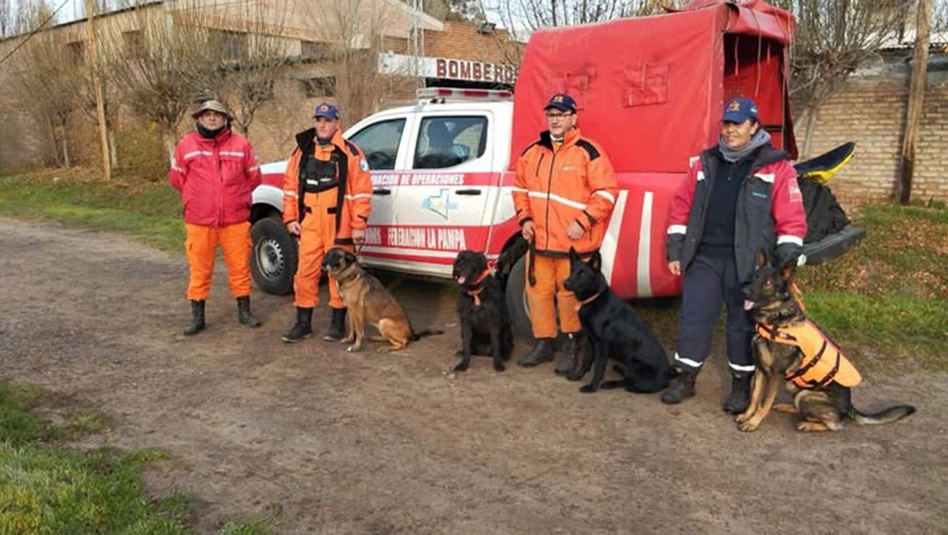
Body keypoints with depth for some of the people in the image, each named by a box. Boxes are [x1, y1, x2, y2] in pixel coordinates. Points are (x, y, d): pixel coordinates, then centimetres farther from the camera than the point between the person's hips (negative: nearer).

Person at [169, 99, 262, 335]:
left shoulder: (241, 144, 2)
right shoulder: (187, 144, 3)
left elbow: (254, 176, 11)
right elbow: (177, 178, 13)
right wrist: (195, 199, 15)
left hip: (235, 220, 0)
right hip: (199, 221, 0)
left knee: (240, 266, 6)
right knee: (200, 270, 5)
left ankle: (244, 312, 20)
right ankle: (197, 317, 16)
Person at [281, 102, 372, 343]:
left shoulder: (350, 152, -3)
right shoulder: (302, 151, 11)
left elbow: (362, 191, -6)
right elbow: (290, 185, 14)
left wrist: (359, 225, -10)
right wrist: (290, 218, 7)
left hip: (339, 225, -4)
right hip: (309, 224, 4)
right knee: (305, 272, 5)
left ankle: (338, 322, 16)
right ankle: (303, 323, 17)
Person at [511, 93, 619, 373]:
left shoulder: (588, 152, -6)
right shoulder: (532, 152, 11)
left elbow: (606, 191, -8)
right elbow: (520, 188, 21)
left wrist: (583, 222, -15)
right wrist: (525, 218, 7)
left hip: (573, 242, -5)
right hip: (538, 239, 5)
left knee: (570, 294, 1)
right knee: (537, 290, 9)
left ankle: (571, 345, 18)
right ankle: (543, 344, 24)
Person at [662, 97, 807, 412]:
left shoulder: (776, 166, -2)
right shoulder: (706, 162, 10)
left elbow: (792, 220, -5)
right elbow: (682, 207, 11)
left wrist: (785, 265, -10)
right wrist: (675, 251, 6)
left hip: (748, 263, -3)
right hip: (704, 257, 3)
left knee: (744, 324, 7)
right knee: (693, 320, 6)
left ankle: (741, 386, 23)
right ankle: (685, 379, 21)